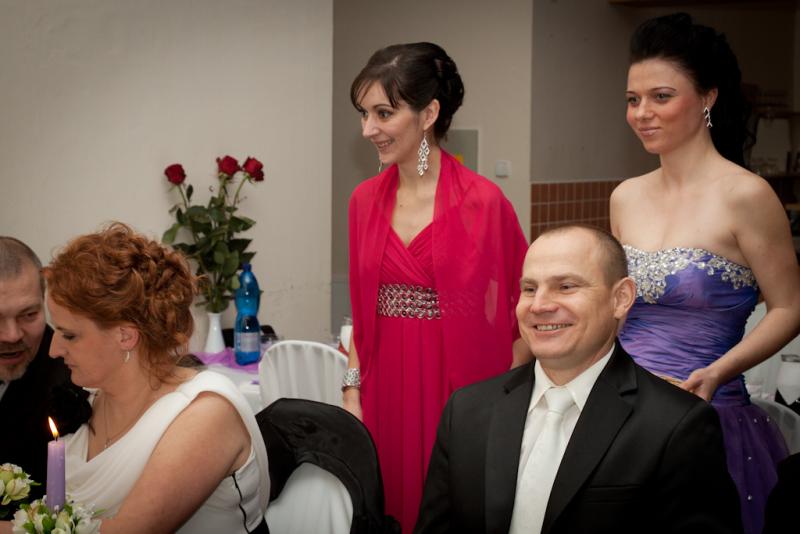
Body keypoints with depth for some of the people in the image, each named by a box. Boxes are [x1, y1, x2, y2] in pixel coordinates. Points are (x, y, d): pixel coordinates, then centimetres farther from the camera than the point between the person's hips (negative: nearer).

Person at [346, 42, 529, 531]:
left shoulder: (483, 201, -11)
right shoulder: (365, 200, 4)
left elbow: (523, 311, -5)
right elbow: (363, 309, 11)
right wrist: (353, 392, 6)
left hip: (460, 391, -4)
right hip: (385, 388, 4)